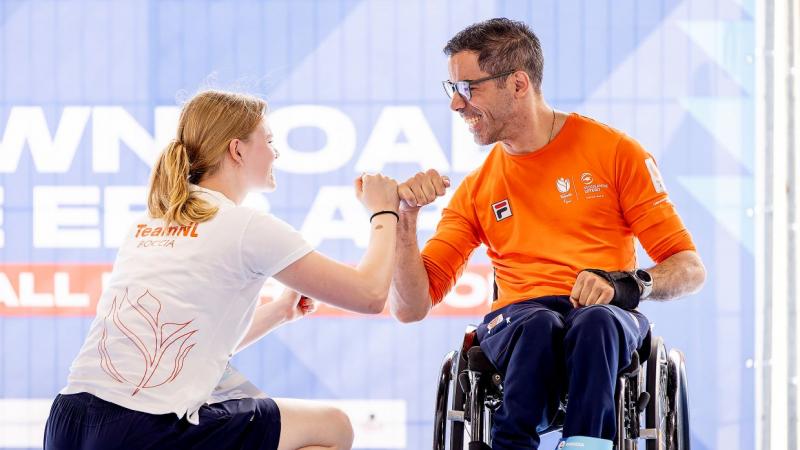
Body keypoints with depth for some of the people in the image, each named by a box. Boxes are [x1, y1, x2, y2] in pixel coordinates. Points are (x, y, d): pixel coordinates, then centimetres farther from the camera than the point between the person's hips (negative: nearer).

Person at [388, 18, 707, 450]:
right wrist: (405, 219, -3)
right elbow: (410, 308, 12)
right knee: (538, 324, -37)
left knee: (594, 322, -39)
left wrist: (627, 283, -15)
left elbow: (690, 268, 6)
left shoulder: (614, 152, 9)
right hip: (515, 321, 1)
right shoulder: (476, 190, 17)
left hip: (606, 317, -1)